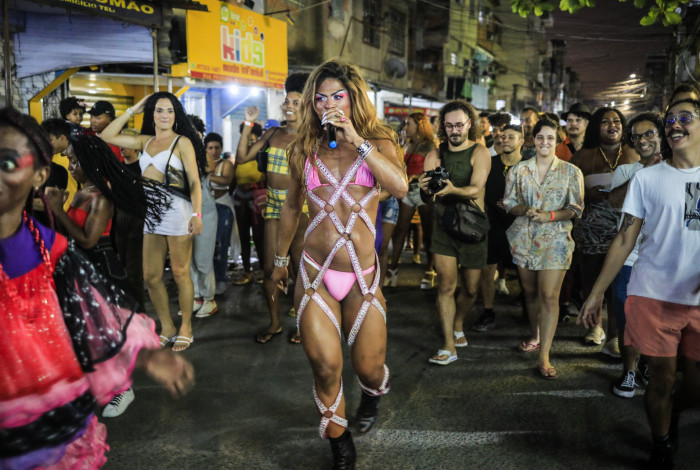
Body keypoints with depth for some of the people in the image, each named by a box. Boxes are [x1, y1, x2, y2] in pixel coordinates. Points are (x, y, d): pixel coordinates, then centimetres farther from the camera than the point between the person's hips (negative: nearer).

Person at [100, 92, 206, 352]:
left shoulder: (182, 142, 1)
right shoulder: (145, 141, 17)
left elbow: (194, 181, -5)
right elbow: (108, 136, 19)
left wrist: (197, 215, -16)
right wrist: (132, 110, 17)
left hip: (176, 209, -6)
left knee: (180, 273, 0)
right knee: (151, 276, 6)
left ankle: (185, 329, 13)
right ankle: (167, 328, 20)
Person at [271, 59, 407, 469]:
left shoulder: (378, 142, 2)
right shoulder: (304, 149, 6)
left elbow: (400, 187, -19)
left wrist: (357, 141, -19)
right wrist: (281, 258, 25)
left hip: (363, 276, 0)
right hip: (315, 274, 1)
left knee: (369, 369, 8)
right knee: (326, 367, -3)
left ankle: (374, 393, 47)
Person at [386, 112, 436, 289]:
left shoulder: (429, 145, -5)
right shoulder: (409, 145, 17)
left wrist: (415, 177, -22)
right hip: (408, 190, 7)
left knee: (427, 231, 1)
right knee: (400, 229, 2)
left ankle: (430, 271, 11)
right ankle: (393, 268, 6)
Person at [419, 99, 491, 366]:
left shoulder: (479, 153, -5)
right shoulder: (435, 155, 2)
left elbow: (476, 190, -21)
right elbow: (427, 193, -10)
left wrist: (453, 189, -42)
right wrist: (425, 189, -35)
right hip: (443, 226, 1)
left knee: (471, 289, 10)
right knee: (446, 286, -7)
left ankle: (458, 324, 38)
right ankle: (449, 346, 0)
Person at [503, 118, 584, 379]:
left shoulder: (571, 172, 2)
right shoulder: (519, 170, 8)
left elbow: (576, 208, 0)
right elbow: (509, 202, 8)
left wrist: (550, 216, -16)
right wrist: (525, 210, -13)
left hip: (555, 239, -3)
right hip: (524, 237, 3)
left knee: (549, 296, -9)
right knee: (530, 292, 12)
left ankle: (544, 357, -6)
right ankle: (535, 336, 35)